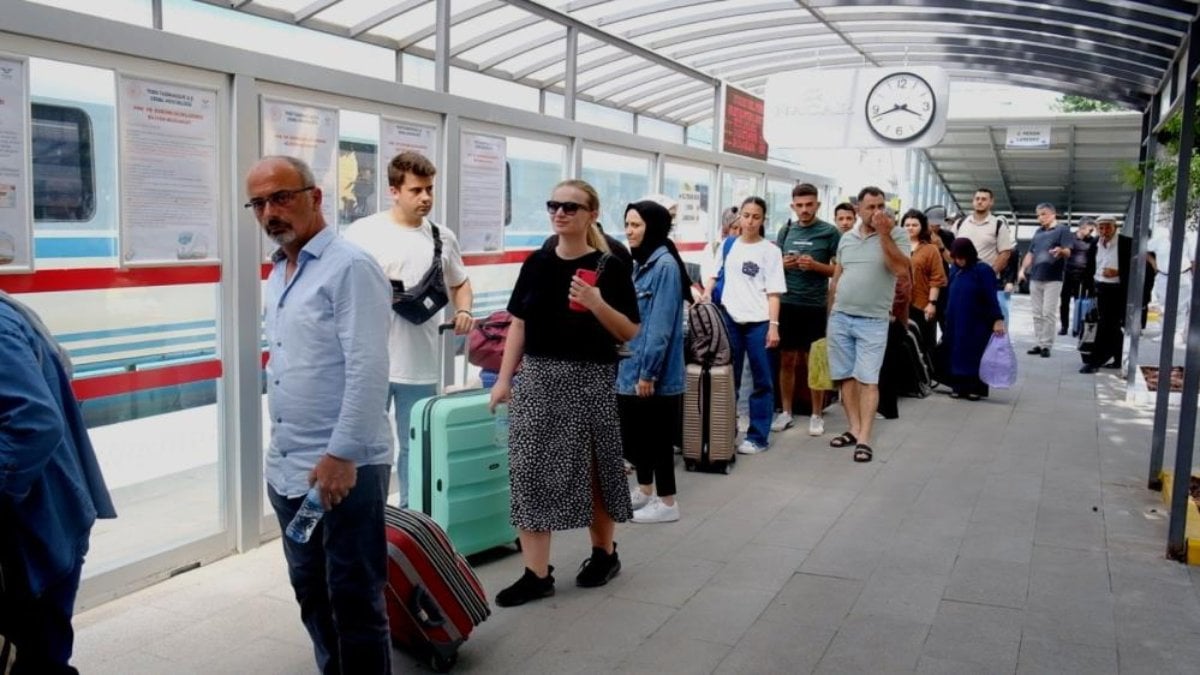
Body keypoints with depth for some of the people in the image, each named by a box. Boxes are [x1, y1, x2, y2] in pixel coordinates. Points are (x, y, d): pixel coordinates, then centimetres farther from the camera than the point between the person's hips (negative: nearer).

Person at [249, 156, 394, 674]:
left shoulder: (350, 267, -13)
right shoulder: (278, 272, 13)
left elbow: (367, 369, -19)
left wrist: (341, 455, -20)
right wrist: (280, 451, 17)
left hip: (344, 466, -8)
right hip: (287, 467, 8)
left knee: (354, 598, 3)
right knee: (311, 592, 18)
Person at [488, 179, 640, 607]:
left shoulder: (609, 266, -5)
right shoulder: (536, 263, 7)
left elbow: (629, 333, -7)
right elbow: (519, 324, 9)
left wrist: (597, 304, -23)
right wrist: (504, 378, 4)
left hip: (589, 380, -3)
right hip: (537, 378, 4)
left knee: (591, 469, 10)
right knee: (530, 471, 1)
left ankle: (604, 553, 32)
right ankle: (537, 573, 10)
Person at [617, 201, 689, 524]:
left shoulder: (665, 265, -17)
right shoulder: (640, 263, 12)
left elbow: (660, 325, -20)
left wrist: (649, 372, -20)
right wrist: (626, 362, 17)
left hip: (654, 372, -9)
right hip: (630, 367, 9)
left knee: (657, 437, 2)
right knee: (634, 433, 18)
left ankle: (667, 503, 16)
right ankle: (645, 491, 34)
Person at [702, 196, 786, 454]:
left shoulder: (770, 250, 0)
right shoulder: (728, 245, 9)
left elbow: (773, 291, -4)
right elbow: (714, 274, 16)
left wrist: (773, 325, -12)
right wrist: (706, 295, -3)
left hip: (758, 322, -3)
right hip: (730, 319, 3)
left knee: (761, 381, 3)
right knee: (728, 379, 11)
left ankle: (757, 436, 10)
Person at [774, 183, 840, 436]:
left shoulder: (830, 232, -3)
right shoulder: (786, 230, 8)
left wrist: (815, 265, -18)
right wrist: (783, 264, -7)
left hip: (815, 306, -3)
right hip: (787, 303, 3)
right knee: (787, 360, 9)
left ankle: (817, 415, 15)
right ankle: (785, 412, 19)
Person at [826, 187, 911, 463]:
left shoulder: (897, 235, -3)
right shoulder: (846, 238, 11)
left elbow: (901, 269, -18)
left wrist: (884, 234, -21)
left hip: (873, 321, -4)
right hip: (840, 318, 5)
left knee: (868, 380, -6)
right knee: (845, 376, 7)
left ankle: (864, 438, -4)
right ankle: (854, 429, 18)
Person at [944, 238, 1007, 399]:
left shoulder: (983, 270, -9)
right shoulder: (955, 270, 7)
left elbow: (991, 297, -12)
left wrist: (998, 319, -17)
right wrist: (948, 318, 14)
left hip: (978, 324, -5)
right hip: (957, 324, 5)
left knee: (976, 356, 0)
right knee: (958, 354, 7)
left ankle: (976, 388, 7)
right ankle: (960, 386, 14)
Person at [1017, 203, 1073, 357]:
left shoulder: (1062, 230, -2)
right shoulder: (1038, 232, 19)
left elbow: (1068, 252, -12)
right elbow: (1030, 253, 22)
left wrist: (1060, 251, -34)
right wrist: (1023, 269, 11)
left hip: (1053, 278, -7)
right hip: (1035, 277, 7)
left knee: (1048, 313, -7)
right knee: (1037, 314, 8)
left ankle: (1046, 345, -3)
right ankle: (1038, 343, 12)